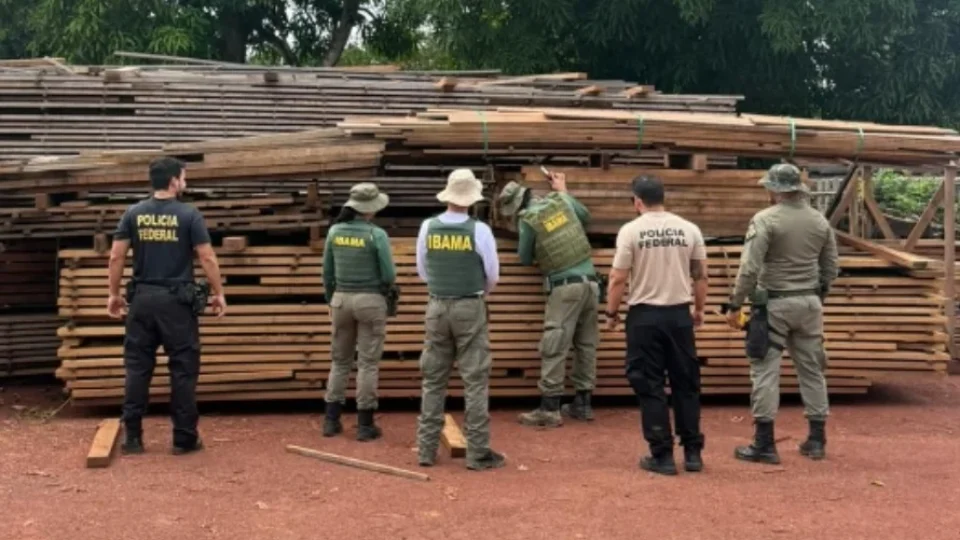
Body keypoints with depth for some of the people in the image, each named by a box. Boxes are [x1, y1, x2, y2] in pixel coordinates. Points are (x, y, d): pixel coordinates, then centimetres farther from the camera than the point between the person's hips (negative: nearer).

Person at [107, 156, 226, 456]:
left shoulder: (133, 213, 4)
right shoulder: (188, 215, -5)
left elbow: (116, 256, 2)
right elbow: (207, 258, -6)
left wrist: (114, 294, 12)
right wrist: (219, 294, 4)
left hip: (142, 298, 3)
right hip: (176, 299, -3)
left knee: (137, 367, 8)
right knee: (183, 369, 4)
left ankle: (132, 436, 10)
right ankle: (184, 438, 7)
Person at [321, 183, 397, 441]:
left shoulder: (335, 231, 0)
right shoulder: (377, 235, -13)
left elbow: (327, 273, 6)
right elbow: (389, 276, -11)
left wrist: (331, 302, 19)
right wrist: (383, 282, 14)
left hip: (342, 300, 4)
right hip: (370, 302, -4)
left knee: (340, 361, 15)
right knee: (368, 363, 3)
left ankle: (331, 420, 13)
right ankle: (365, 425, 5)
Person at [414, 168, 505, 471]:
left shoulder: (428, 228, -2)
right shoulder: (479, 230, -11)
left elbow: (422, 271, 9)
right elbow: (493, 276, -2)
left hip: (437, 307, 3)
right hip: (470, 309, -3)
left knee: (433, 380, 11)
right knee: (475, 381, 1)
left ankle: (426, 448, 13)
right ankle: (477, 452, 2)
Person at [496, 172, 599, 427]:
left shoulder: (527, 220, -5)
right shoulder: (561, 199, 9)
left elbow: (525, 260, 6)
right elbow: (586, 216, 28)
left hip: (565, 286, -6)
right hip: (590, 281, 7)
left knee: (553, 348, -4)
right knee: (586, 344, 12)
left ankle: (549, 408, -5)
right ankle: (583, 403, 19)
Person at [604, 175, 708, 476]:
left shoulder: (631, 231, -8)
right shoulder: (689, 229, 2)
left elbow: (618, 279, -8)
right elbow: (700, 276, 7)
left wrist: (611, 313, 5)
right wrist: (700, 309, 20)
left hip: (645, 315, -3)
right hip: (679, 314, 3)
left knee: (650, 386, 3)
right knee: (686, 383, 12)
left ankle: (663, 456, 3)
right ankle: (693, 453, 15)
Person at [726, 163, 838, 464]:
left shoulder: (765, 220, -12)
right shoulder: (820, 221, 6)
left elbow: (750, 269, -17)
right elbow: (830, 269, 10)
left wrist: (735, 306, -11)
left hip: (773, 303, -6)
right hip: (809, 303, 6)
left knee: (765, 372, -1)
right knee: (812, 369, 13)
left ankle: (764, 444, -1)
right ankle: (817, 440, 18)